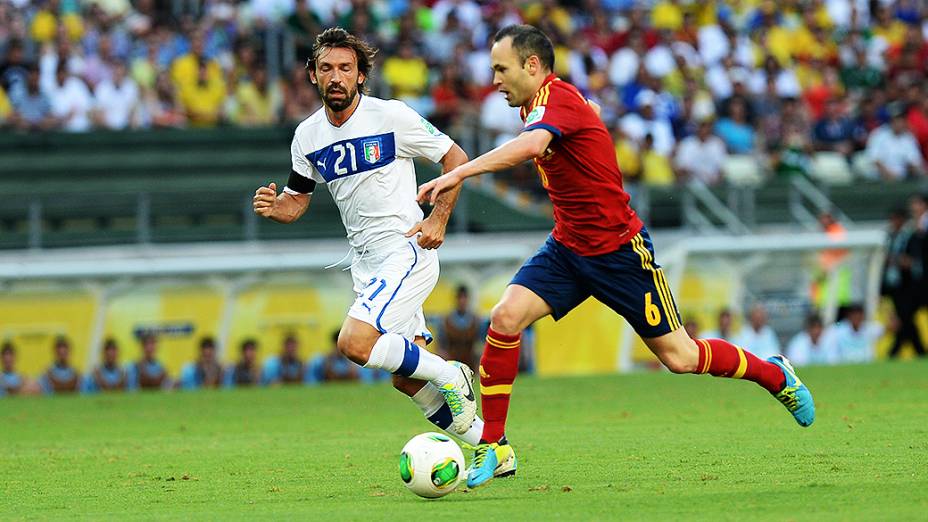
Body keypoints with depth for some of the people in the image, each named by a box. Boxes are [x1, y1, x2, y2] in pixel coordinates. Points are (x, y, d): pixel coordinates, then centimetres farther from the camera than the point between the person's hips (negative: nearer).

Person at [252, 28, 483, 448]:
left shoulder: (390, 116, -10)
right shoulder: (307, 136, 6)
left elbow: (456, 158, -3)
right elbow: (296, 201, 15)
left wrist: (439, 219, -13)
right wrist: (272, 206, -9)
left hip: (406, 251, -7)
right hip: (365, 262, 7)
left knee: (354, 343, -24)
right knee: (407, 379, 8)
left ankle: (450, 376, -6)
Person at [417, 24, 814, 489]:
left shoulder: (556, 98, -22)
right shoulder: (540, 104, 6)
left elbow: (530, 145, -45)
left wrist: (458, 174, -53)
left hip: (619, 250, -8)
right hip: (567, 248, 8)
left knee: (679, 357, 2)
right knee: (505, 317, -15)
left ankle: (775, 375, 28)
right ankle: (492, 447, -9)